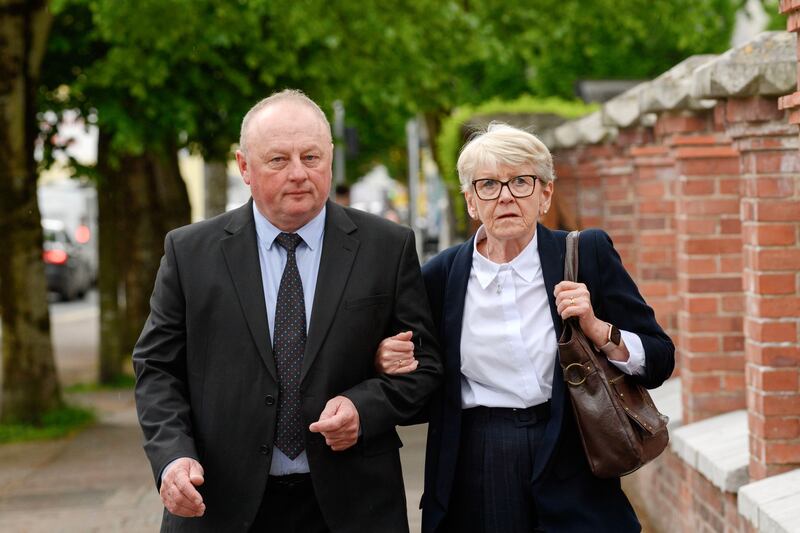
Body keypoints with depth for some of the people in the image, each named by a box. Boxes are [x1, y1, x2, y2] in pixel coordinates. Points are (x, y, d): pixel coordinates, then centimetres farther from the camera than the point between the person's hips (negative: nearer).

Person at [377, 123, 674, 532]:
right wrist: (386, 360, -7)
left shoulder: (588, 254, -2)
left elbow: (660, 360, -1)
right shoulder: (442, 274, 2)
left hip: (570, 483, -1)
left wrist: (598, 330, -17)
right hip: (472, 490, 1)